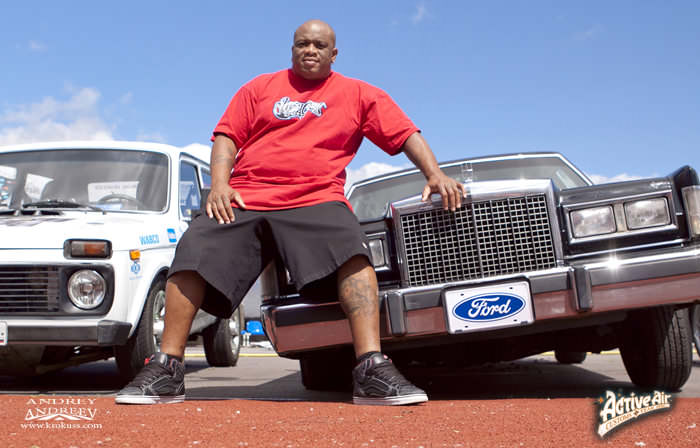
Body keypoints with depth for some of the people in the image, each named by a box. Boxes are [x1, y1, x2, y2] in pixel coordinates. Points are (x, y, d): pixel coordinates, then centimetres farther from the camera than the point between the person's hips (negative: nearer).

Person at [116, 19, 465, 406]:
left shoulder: (359, 95, 16)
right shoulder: (260, 88, 20)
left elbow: (407, 135, 10)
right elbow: (227, 137, 13)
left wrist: (434, 174, -6)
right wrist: (219, 183, -4)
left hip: (317, 201, -1)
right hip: (243, 199, 2)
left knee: (352, 253, -31)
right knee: (193, 253, -19)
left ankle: (372, 373, -34)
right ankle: (166, 372, -11)